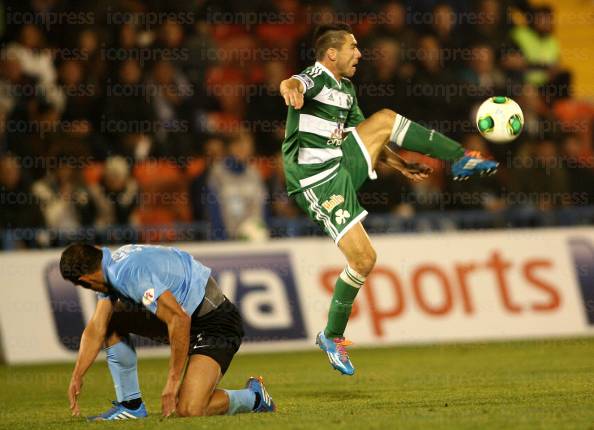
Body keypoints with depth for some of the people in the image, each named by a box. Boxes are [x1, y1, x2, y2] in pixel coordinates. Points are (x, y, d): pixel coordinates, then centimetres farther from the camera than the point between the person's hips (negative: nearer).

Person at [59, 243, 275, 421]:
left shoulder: (130, 273, -28)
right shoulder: (112, 268, 4)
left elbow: (179, 320, -33)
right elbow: (95, 329, 8)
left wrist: (173, 380, -29)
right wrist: (77, 376, 1)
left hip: (215, 322, -10)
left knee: (189, 410, -23)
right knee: (111, 320, 11)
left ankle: (254, 396, 4)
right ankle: (131, 405, 16)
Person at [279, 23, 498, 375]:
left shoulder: (346, 88, 17)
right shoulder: (315, 79, -13)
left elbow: (365, 136, 30)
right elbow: (292, 84, -40)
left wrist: (402, 166, 24)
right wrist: (292, 90, -66)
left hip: (344, 163, 8)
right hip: (318, 182, -8)